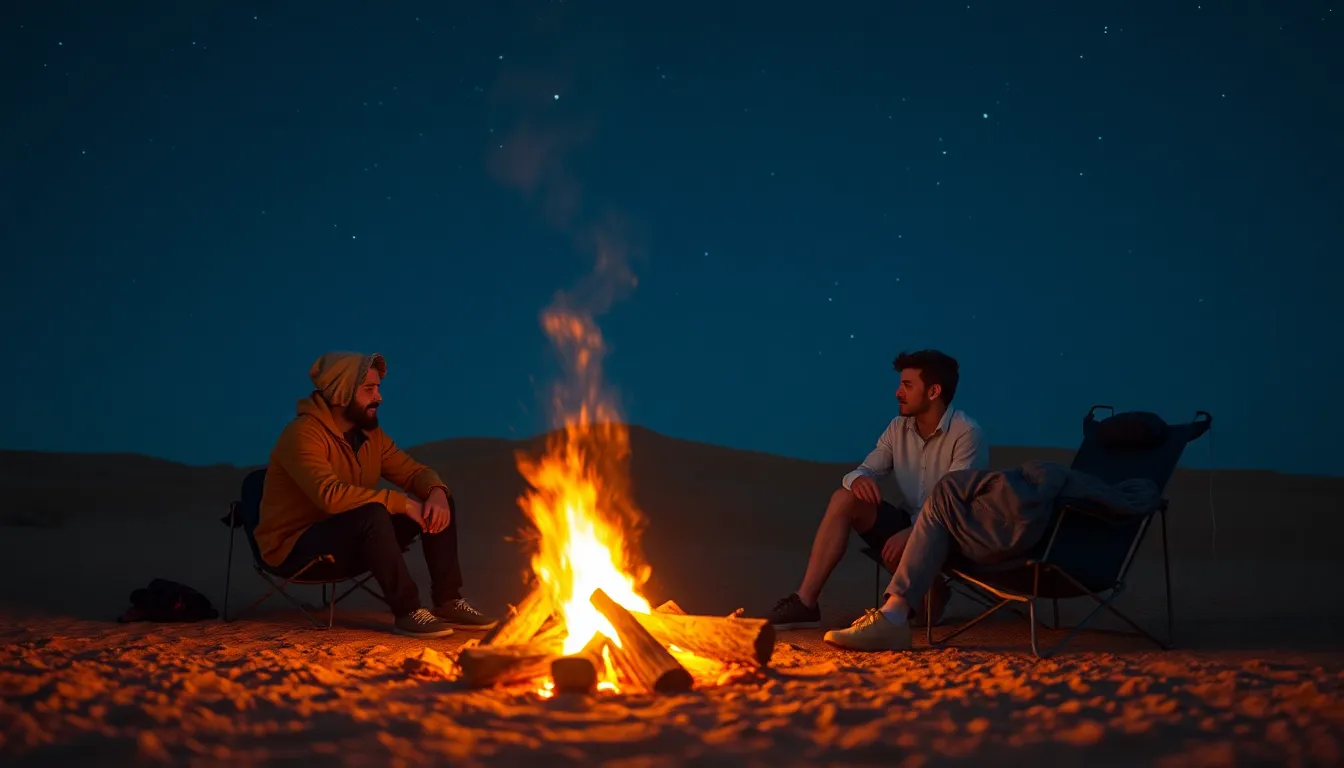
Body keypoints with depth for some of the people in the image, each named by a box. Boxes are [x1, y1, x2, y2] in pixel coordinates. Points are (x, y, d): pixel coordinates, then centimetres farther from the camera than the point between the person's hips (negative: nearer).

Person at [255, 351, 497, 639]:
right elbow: (331, 494, -35)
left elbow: (414, 472, 7)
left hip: (359, 539, 8)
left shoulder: (370, 433, 4)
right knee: (371, 513, -37)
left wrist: (436, 492, -17)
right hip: (296, 548, -8)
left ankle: (448, 601, -7)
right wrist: (401, 502, -31)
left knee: (437, 504, -5)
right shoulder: (303, 434, -21)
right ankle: (407, 612, -28)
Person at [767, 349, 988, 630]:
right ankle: (805, 603, -20)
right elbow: (866, 470, 0)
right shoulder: (899, 428, 5)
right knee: (845, 498, -16)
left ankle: (933, 594, 2)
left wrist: (911, 534, -35)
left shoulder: (966, 433, -16)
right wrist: (858, 478, -26)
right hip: (908, 525, 6)